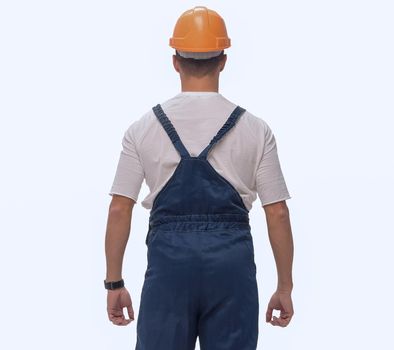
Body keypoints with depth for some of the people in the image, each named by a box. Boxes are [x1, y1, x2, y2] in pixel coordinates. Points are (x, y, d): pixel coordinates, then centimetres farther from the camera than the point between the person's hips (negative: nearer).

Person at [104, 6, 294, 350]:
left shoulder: (143, 128, 2)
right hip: (231, 261, 0)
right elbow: (278, 213, -1)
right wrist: (285, 287, 7)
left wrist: (114, 283, 7)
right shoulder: (255, 129, 1)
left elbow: (119, 210, -1)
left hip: (168, 260, 0)